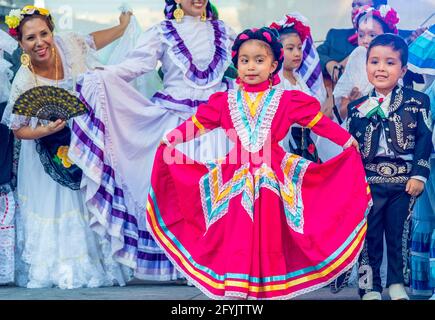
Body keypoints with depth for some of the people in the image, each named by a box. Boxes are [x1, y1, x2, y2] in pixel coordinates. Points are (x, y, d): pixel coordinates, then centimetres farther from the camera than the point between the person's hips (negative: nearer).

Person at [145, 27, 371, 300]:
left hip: (272, 179, -1)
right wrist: (169, 139, 3)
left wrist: (348, 141, -4)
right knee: (237, 240, 0)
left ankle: (270, 290, 12)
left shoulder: (287, 100, 1)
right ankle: (235, 290, 6)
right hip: (237, 180, 1)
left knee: (269, 241, 3)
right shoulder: (225, 101, 7)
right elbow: (197, 124, 9)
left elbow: (319, 121, 0)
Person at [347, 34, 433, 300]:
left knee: (399, 234, 7)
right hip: (369, 182, 1)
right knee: (369, 236, 5)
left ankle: (397, 285, 20)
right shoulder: (358, 108, 4)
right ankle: (370, 288, 13)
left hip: (404, 182, -1)